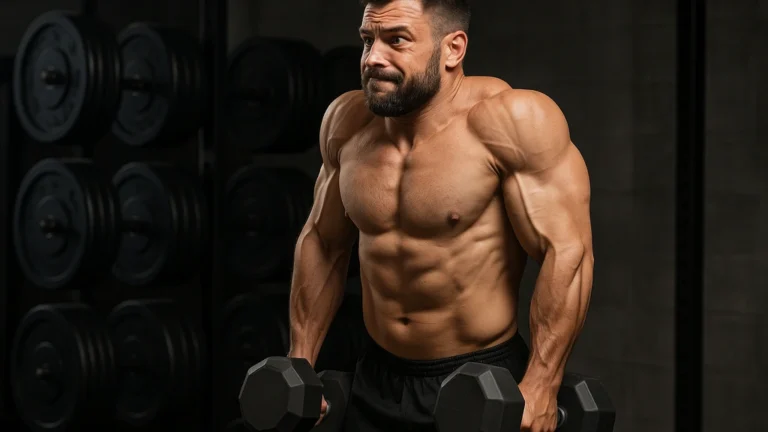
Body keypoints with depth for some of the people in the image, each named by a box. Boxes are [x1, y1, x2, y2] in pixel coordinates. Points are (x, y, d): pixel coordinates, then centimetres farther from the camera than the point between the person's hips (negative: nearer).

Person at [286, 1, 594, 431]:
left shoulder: (508, 120, -18)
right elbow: (322, 242, 10)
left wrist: (540, 387, -24)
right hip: (379, 380, 5)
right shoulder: (347, 122, 0)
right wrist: (300, 363, 9)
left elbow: (567, 250, -20)